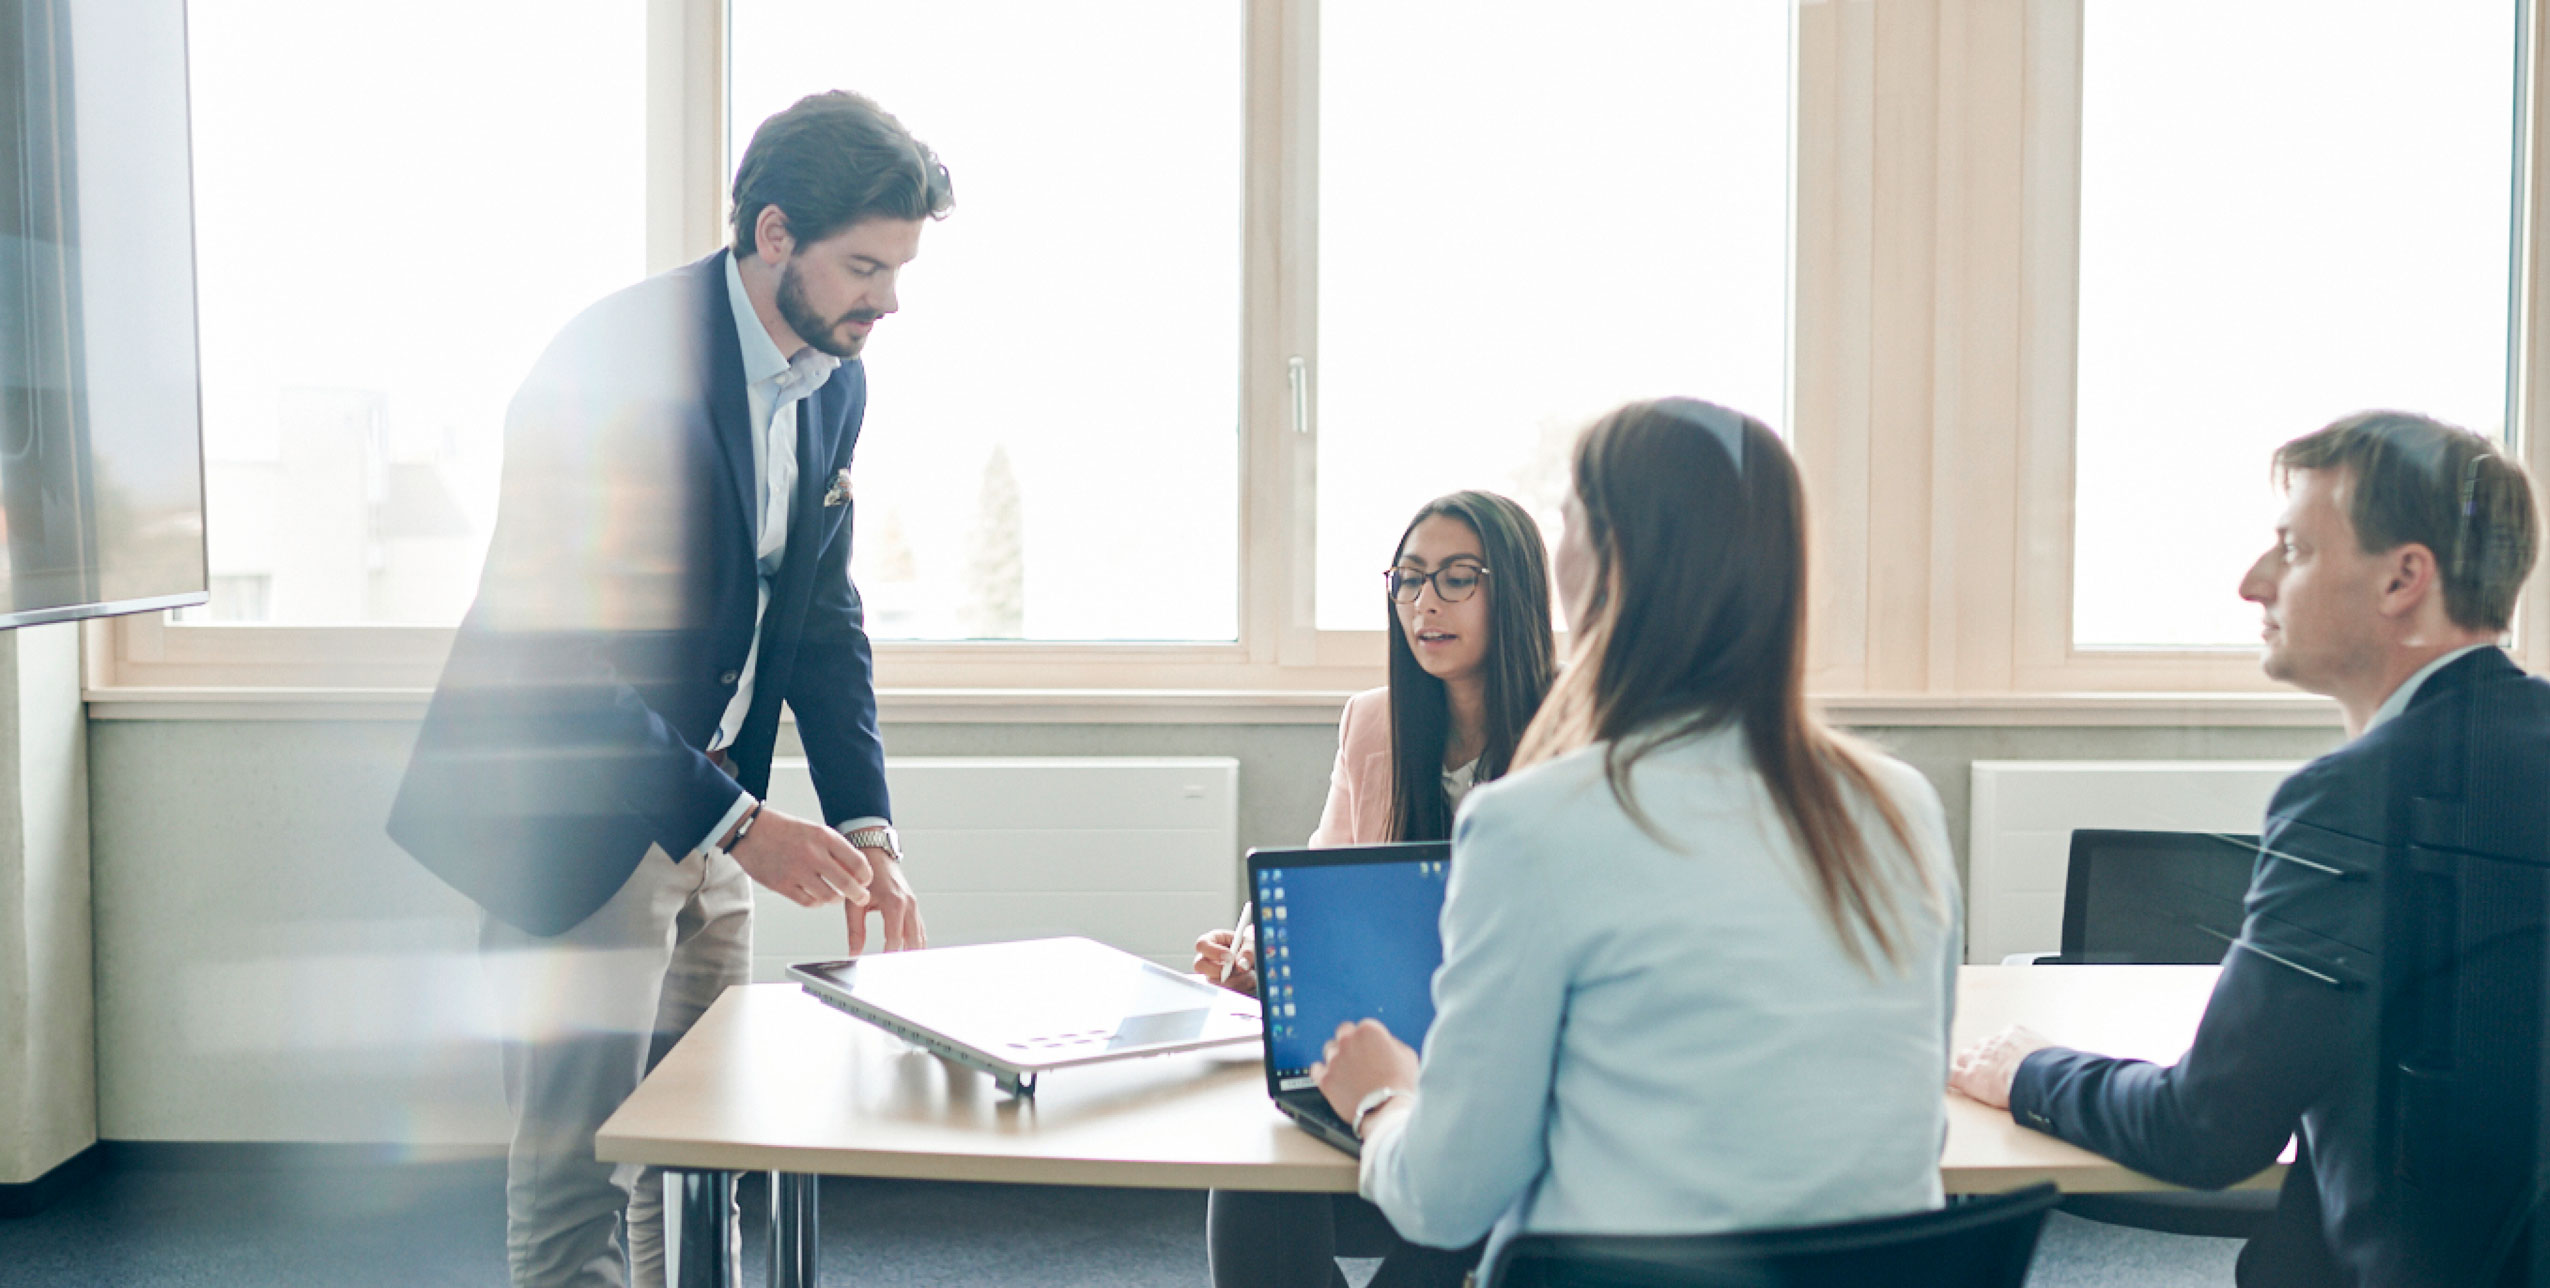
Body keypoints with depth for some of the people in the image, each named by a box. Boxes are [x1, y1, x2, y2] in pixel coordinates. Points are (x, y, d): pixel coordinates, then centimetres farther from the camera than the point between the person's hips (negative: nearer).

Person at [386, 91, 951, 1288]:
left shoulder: (834, 383, 4)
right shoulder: (614, 360, -22)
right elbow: (558, 647, -25)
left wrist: (866, 828, -3)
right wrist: (735, 822, -25)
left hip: (707, 815, 8)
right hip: (578, 825, -8)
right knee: (577, 1184, -1)